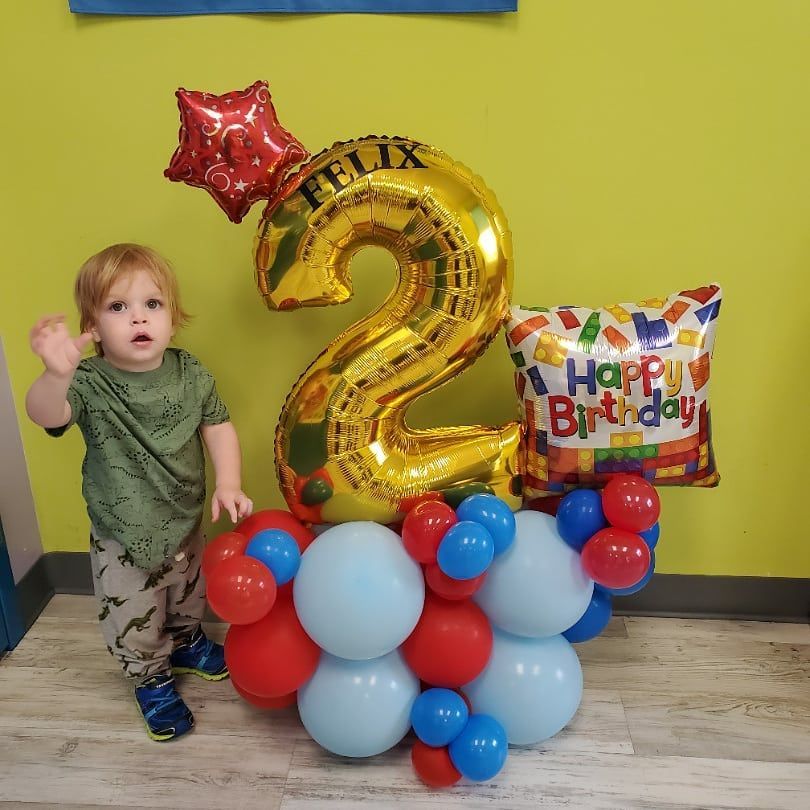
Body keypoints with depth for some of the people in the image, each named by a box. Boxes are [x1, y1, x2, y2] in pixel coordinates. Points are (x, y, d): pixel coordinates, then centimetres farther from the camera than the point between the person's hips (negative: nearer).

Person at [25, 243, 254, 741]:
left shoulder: (191, 374, -14)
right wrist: (57, 374, -65)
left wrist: (229, 484, -15)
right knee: (135, 624, 15)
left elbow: (218, 426, -3)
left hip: (186, 521, 3)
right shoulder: (89, 384, -24)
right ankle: (154, 681, 45)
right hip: (122, 538, -3)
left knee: (189, 597, 29)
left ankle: (187, 643, 60)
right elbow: (45, 415, -43)